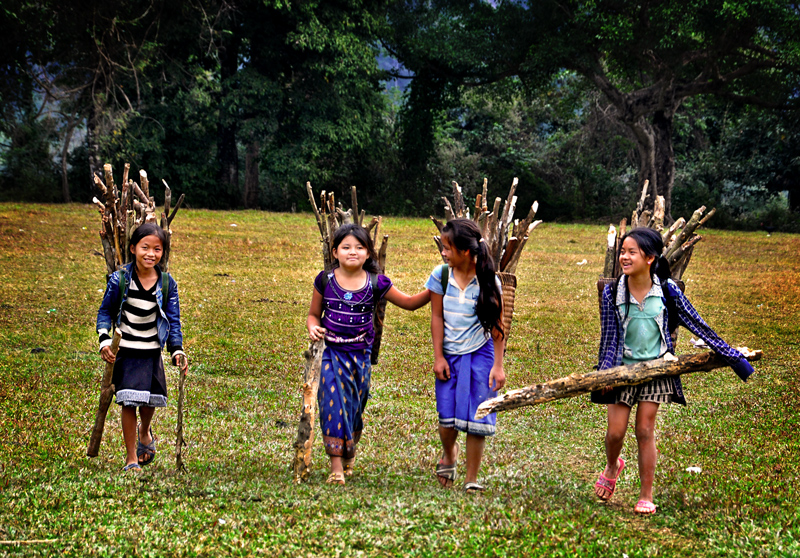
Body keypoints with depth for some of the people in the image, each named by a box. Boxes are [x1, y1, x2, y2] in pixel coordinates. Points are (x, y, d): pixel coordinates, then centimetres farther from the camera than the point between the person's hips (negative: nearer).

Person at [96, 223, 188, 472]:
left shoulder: (167, 284, -5)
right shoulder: (119, 279, -10)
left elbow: (174, 320, 1)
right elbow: (105, 311, 1)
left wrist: (178, 351, -11)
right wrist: (104, 340, -13)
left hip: (152, 353, 2)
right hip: (125, 352, -2)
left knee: (150, 400, 11)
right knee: (129, 403, -5)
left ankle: (145, 432, 47)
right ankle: (131, 459, 7)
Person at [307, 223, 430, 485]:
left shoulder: (376, 284, -3)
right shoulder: (325, 280, -2)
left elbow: (410, 303, 6)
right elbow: (314, 314, 8)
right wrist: (313, 328, -14)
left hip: (360, 354, 1)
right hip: (331, 353, -1)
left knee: (355, 407, 10)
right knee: (333, 404, -12)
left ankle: (349, 454, 37)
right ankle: (336, 466, -9)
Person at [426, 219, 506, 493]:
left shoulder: (488, 281, -10)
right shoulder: (441, 275, -4)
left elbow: (497, 326, -5)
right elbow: (437, 317, 2)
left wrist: (498, 365, -7)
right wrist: (438, 357, -1)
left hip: (480, 354, -2)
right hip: (450, 354, 2)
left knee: (476, 418, -4)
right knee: (447, 416, 0)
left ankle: (472, 479, 7)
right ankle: (449, 452, 34)